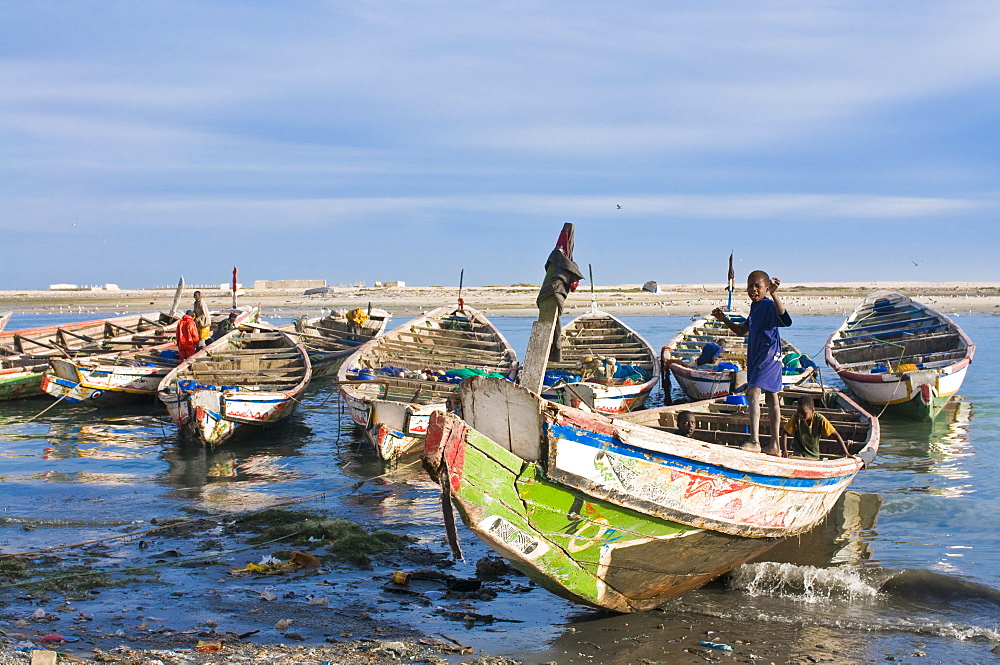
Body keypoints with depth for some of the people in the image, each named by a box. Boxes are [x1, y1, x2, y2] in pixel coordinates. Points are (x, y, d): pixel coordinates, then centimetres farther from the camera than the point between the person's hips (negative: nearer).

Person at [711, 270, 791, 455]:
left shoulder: (768, 305, -13)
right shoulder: (754, 306, 17)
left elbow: (782, 314, -36)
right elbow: (743, 330, 27)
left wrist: (773, 294, -49)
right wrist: (724, 319, 17)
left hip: (769, 355, -10)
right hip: (757, 356, 10)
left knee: (753, 392, -21)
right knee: (771, 397, 12)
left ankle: (755, 441, -28)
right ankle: (774, 445, 16)